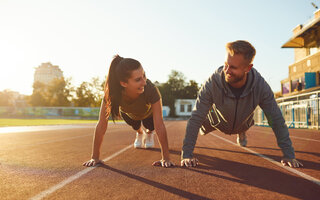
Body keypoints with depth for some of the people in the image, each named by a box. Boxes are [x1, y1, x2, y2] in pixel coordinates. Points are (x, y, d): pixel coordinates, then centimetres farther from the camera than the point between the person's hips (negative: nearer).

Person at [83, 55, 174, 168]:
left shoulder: (150, 90, -47)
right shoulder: (112, 93, -44)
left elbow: (159, 126, -44)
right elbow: (101, 126, -38)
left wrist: (166, 159, -44)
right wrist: (95, 157, -36)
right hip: (127, 112, 1)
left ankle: (149, 134, 34)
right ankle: (140, 134, 43)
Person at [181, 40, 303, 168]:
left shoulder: (260, 86, -38)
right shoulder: (213, 82, -44)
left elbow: (276, 120, -28)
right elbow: (196, 118, -40)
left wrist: (289, 155, -28)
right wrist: (186, 155, -42)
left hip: (243, 123, 2)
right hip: (218, 121, -1)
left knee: (242, 129, 35)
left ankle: (241, 134, 71)